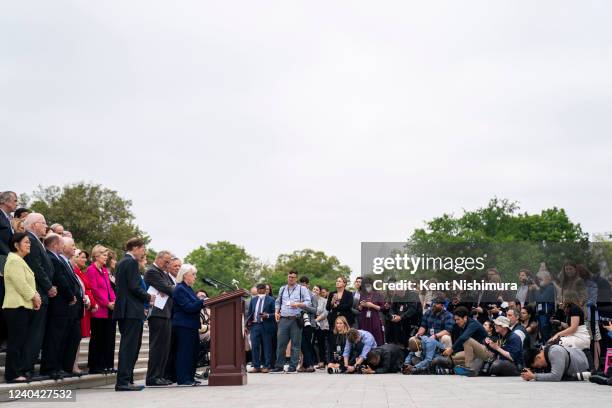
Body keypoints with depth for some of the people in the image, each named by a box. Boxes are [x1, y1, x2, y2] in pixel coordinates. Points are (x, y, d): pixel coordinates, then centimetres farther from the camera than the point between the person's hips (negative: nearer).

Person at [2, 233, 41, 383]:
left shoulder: (20, 261, 21)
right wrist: (34, 296, -9)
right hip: (17, 306, -10)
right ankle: (13, 374, -3)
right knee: (16, 341, -7)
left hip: (24, 306, 10)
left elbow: (28, 283, 21)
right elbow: (21, 284, -18)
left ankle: (21, 372, 12)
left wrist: (35, 296, 5)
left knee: (23, 341, 9)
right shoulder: (14, 261, -11)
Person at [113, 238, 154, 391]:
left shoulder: (121, 263, 19)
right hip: (132, 310, -10)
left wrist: (144, 299, 19)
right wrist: (148, 297, -3)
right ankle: (123, 381, -10)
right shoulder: (131, 262, -11)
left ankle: (126, 380, 17)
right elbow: (135, 287, -18)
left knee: (130, 346, 14)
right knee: (129, 346, -9)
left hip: (124, 310, 10)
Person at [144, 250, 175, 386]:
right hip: (158, 314, -10)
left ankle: (160, 375, 14)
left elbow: (172, 287, 19)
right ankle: (152, 378, -5)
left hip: (167, 314, 10)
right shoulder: (152, 272, -8)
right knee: (157, 346, -8)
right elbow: (166, 288, -16)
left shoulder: (165, 274, 22)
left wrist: (171, 289, -2)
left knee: (165, 346, 10)